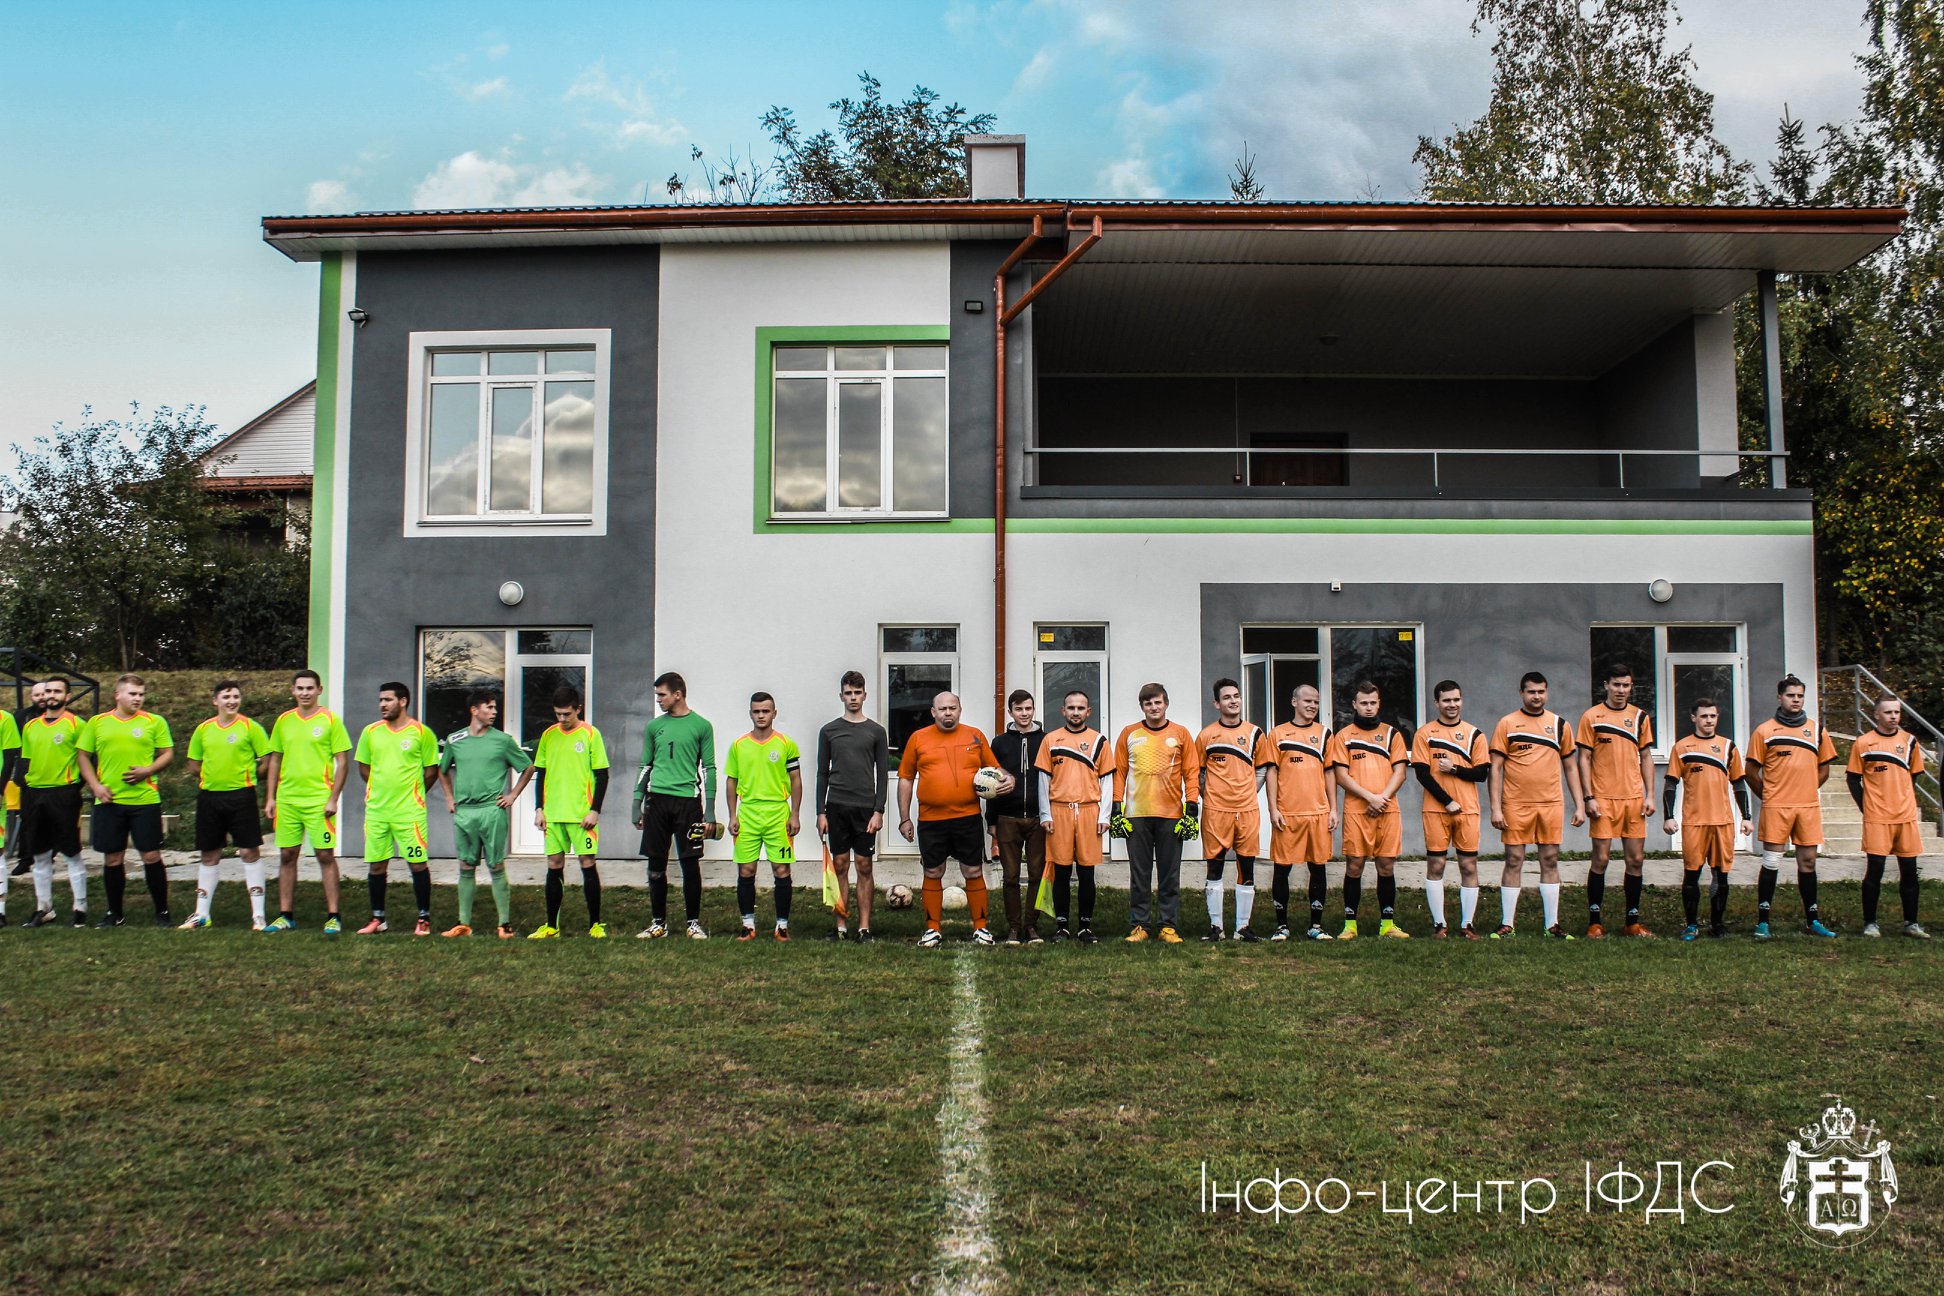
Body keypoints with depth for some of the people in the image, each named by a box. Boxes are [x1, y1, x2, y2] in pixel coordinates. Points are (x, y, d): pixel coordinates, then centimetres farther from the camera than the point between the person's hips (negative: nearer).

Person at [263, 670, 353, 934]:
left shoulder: (330, 720, -2)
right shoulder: (283, 721, 10)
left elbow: (342, 763, -4)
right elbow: (275, 761, 15)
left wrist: (333, 799, -11)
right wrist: (271, 798, 8)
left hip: (319, 800, -4)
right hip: (287, 800, 4)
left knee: (326, 856, -3)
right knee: (287, 856, 8)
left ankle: (332, 917, 2)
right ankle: (286, 916, 17)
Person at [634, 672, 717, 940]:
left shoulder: (701, 726, 1)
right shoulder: (654, 726, 11)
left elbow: (709, 769, 2)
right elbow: (646, 766, 16)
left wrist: (709, 810, -3)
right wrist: (637, 803, 10)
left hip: (688, 800, -3)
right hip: (657, 800, 3)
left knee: (690, 864, 0)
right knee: (656, 865, 5)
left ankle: (694, 922, 10)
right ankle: (658, 923, 15)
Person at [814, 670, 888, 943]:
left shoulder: (876, 731, 5)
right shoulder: (829, 731, 8)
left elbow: (883, 774, 3)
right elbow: (822, 774, 9)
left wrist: (878, 811, -6)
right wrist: (821, 812, 2)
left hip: (865, 808, -1)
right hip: (837, 807, 1)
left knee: (864, 867, 0)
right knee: (840, 865, 4)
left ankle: (864, 928, 4)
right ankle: (840, 926, 11)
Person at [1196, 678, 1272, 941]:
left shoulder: (1254, 733, 7)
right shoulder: (1206, 735, 2)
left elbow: (1262, 770, 14)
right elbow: (1197, 772, 9)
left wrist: (1247, 794, 5)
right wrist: (1208, 797, 1)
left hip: (1247, 811, 2)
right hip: (1215, 811, -2)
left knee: (1246, 869, 4)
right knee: (1214, 869, 2)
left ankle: (1243, 927, 11)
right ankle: (1215, 926, 10)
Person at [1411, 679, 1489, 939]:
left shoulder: (1474, 733, 8)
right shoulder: (1425, 734, 3)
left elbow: (1482, 773, 4)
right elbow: (1422, 774, -4)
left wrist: (1454, 768, -11)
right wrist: (1448, 801, -10)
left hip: (1467, 810, 2)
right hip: (1435, 809, -1)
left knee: (1469, 866, 1)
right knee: (1435, 865, -1)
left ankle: (1467, 924, 8)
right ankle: (1439, 924, 6)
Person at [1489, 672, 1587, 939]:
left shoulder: (1560, 724, 9)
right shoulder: (1507, 724, 1)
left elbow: (1570, 766, 14)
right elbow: (1495, 767, -1)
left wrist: (1579, 805, 7)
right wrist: (1495, 807, -8)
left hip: (1550, 804, 2)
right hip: (1515, 805, -2)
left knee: (1550, 862, 5)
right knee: (1514, 862, 0)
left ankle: (1552, 925, 12)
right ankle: (1507, 924, 6)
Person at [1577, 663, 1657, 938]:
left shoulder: (1640, 717, 10)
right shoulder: (1591, 717, 0)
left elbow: (1646, 757, 14)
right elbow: (1584, 758, -1)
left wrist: (1649, 795, 5)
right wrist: (1589, 798, -9)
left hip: (1634, 798, 4)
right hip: (1603, 799, -3)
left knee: (1636, 859, 5)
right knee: (1601, 858, -4)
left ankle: (1633, 921, 14)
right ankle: (1594, 921, 4)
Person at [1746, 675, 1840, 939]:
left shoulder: (1817, 729, 9)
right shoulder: (1764, 731, -1)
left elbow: (1824, 769, 16)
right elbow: (1752, 772, 2)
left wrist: (1808, 791, 9)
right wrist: (1769, 796, 3)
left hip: (1809, 807, 3)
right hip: (1776, 808, -3)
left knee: (1808, 861, 9)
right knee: (1771, 863, -2)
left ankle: (1812, 921, 19)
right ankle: (1762, 922, 3)